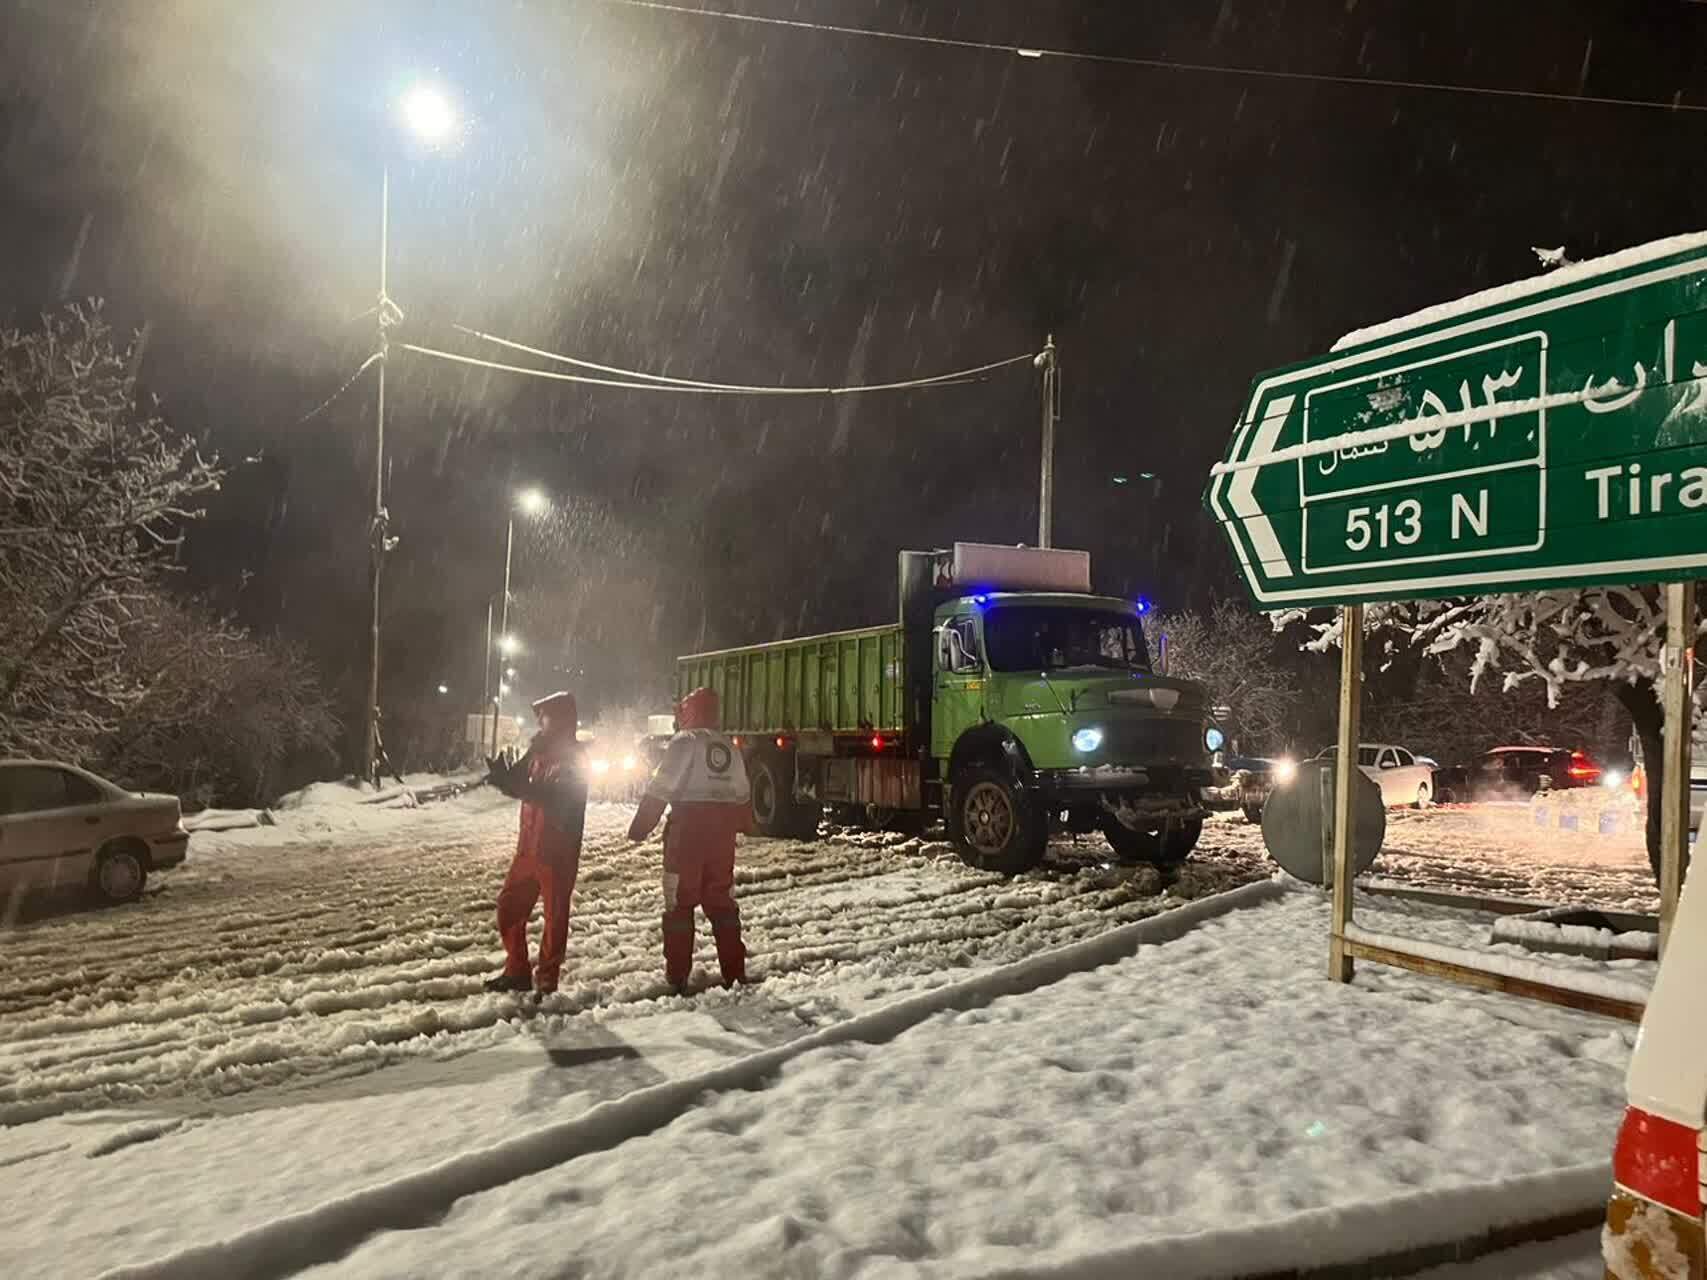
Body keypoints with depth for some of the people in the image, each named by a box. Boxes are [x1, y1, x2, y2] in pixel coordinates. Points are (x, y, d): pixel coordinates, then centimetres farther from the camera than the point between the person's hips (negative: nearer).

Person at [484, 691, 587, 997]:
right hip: (528, 847, 8)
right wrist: (502, 775, -12)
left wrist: (516, 785, -33)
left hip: (558, 852, -8)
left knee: (555, 914, 0)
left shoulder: (572, 759, -13)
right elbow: (521, 783, 10)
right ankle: (517, 972, 25)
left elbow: (557, 798, -26)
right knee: (509, 906, 11)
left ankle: (547, 981, 9)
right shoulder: (538, 751, 10)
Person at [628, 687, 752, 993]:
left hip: (688, 830, -5)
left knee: (679, 902, 4)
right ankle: (734, 971, 15)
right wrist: (743, 825, 38)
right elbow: (743, 793, 21)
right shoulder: (729, 747, 13)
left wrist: (640, 827, -7)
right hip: (722, 833, 5)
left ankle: (677, 975, 4)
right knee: (721, 900, 15)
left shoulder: (685, 741, -6)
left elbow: (660, 788, -12)